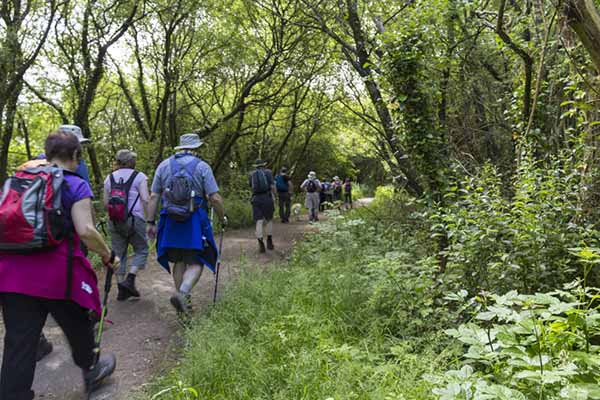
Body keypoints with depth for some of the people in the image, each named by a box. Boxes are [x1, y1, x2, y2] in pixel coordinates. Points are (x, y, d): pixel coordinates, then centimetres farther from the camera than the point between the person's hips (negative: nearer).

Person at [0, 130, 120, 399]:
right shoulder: (75, 185, -5)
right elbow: (85, 231, -16)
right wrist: (109, 256, -4)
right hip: (57, 272, -4)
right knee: (78, 327, 20)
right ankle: (91, 371, 44)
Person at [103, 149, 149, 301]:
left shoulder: (109, 178, 11)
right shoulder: (139, 176, -1)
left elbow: (105, 203, 10)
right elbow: (146, 200, -10)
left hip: (114, 221, 4)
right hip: (134, 219, -4)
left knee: (119, 253, 10)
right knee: (141, 250, 10)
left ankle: (121, 289, 13)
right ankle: (130, 280, -6)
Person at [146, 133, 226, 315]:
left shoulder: (164, 165, 7)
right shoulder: (202, 167, -3)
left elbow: (154, 197, 5)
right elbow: (215, 198, -7)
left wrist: (150, 222, 10)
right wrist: (222, 218, 7)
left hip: (170, 221, 4)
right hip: (195, 221, -4)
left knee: (179, 261, 16)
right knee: (196, 262, 3)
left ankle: (182, 301, 23)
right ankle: (182, 293, -20)